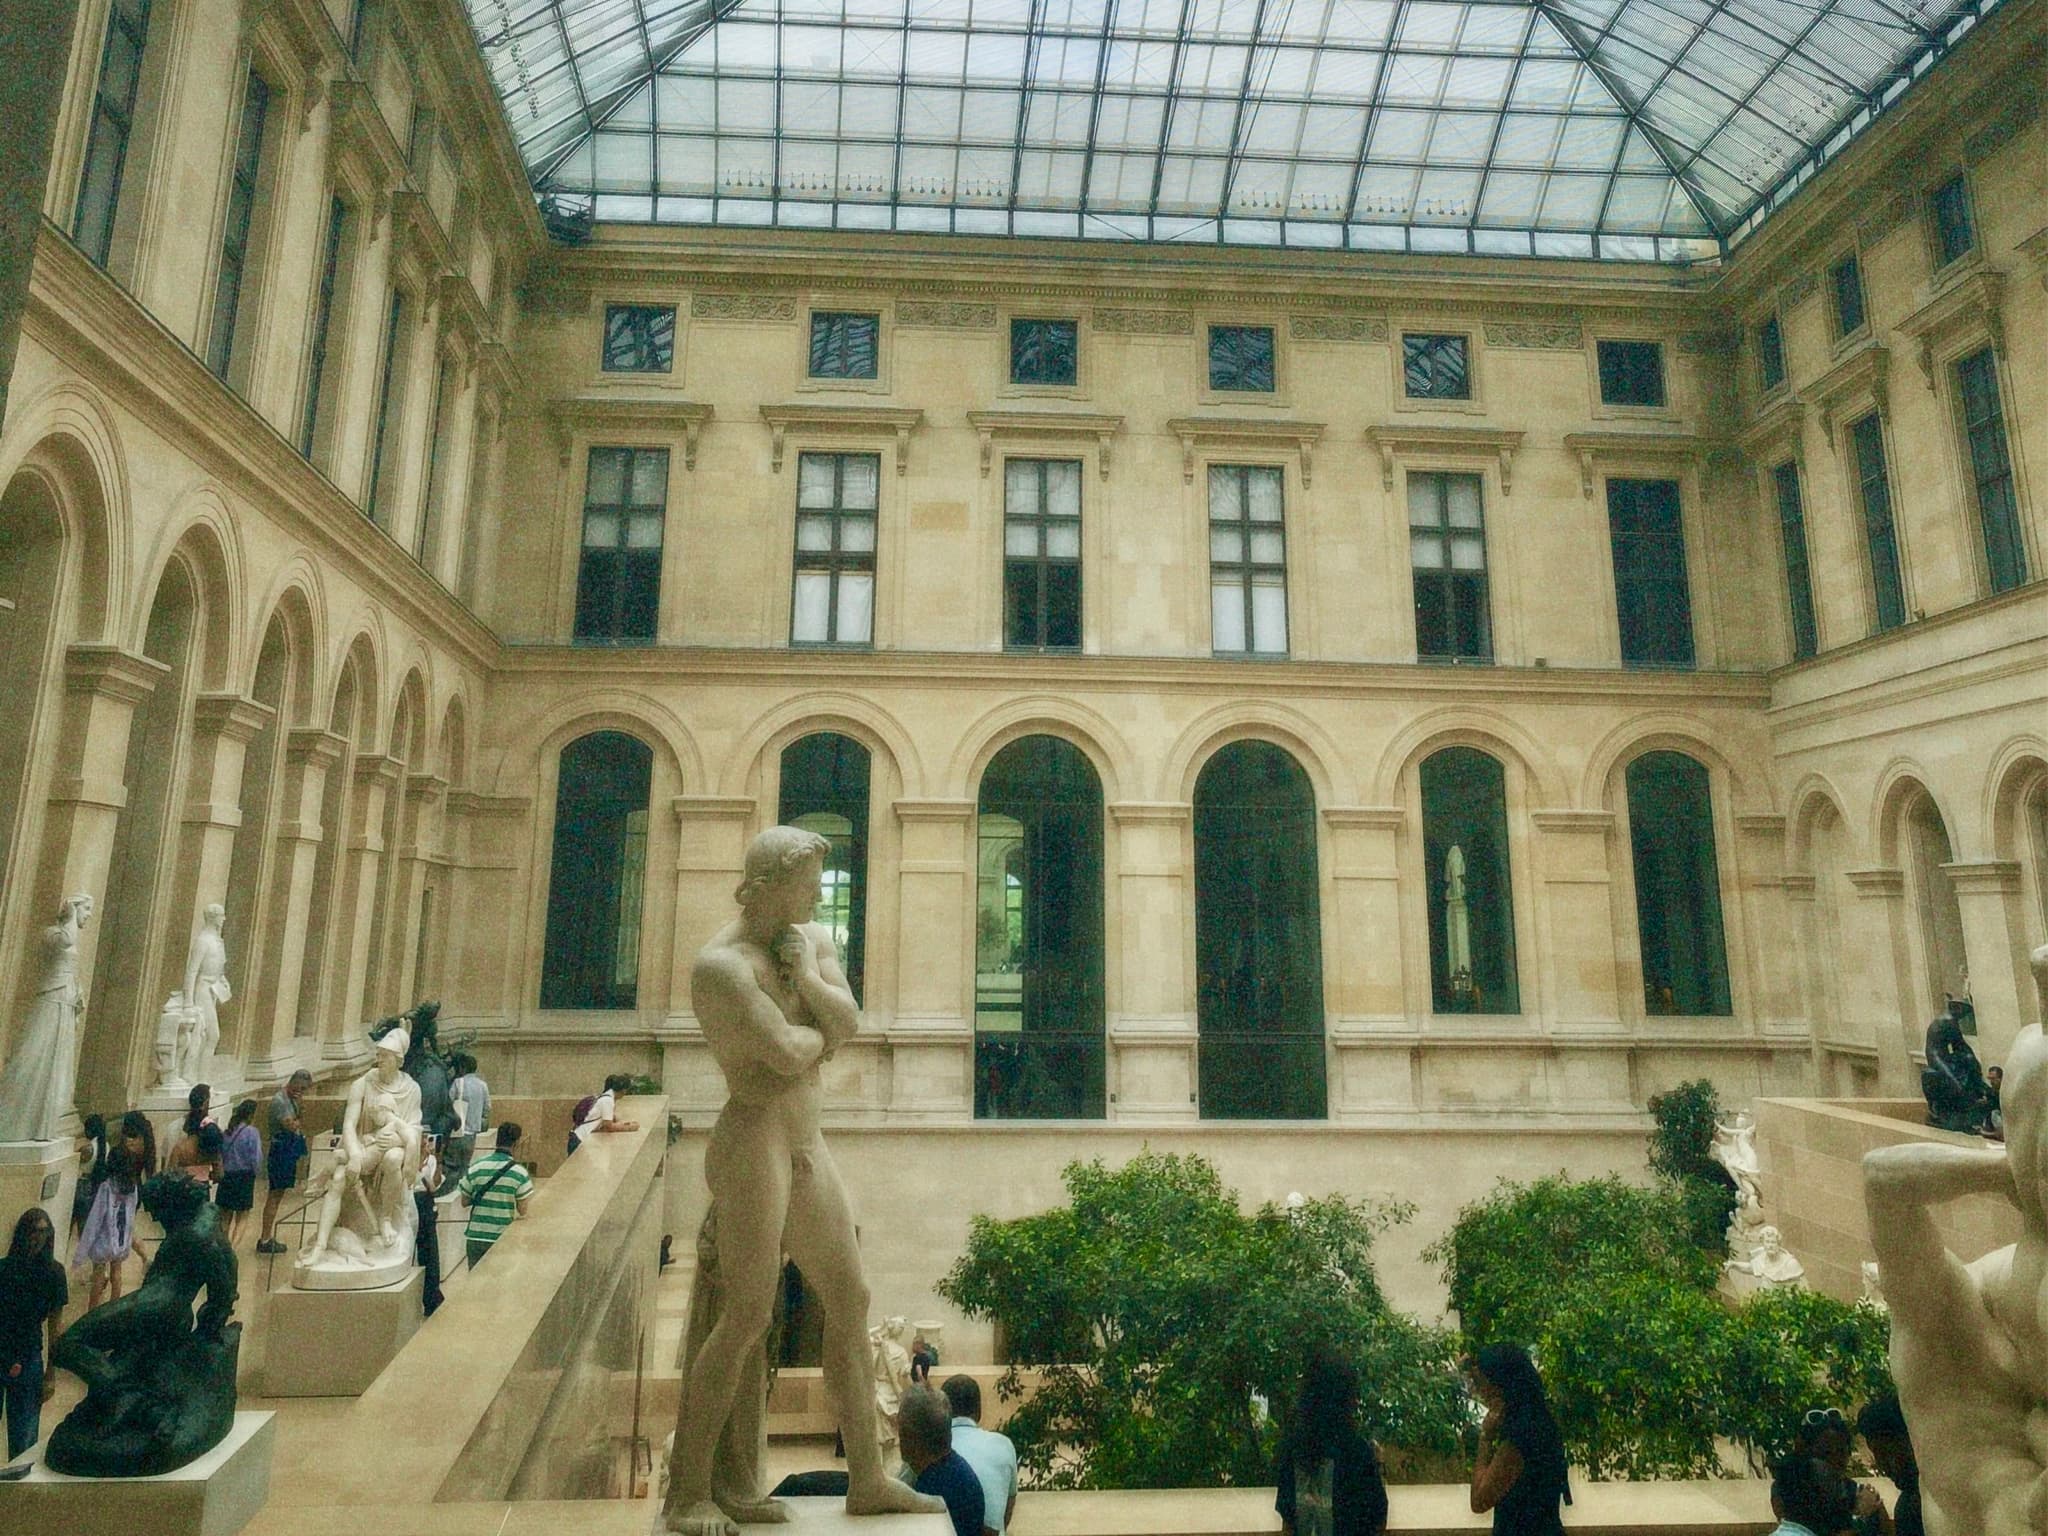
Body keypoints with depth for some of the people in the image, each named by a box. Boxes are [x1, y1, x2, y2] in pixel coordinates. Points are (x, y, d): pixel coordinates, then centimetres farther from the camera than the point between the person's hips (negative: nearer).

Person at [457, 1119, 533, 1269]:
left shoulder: (476, 1167, -2)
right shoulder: (519, 1172, -10)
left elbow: (464, 1202, 6)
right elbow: (523, 1210, -8)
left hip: (475, 1237, 3)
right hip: (503, 1239, -3)